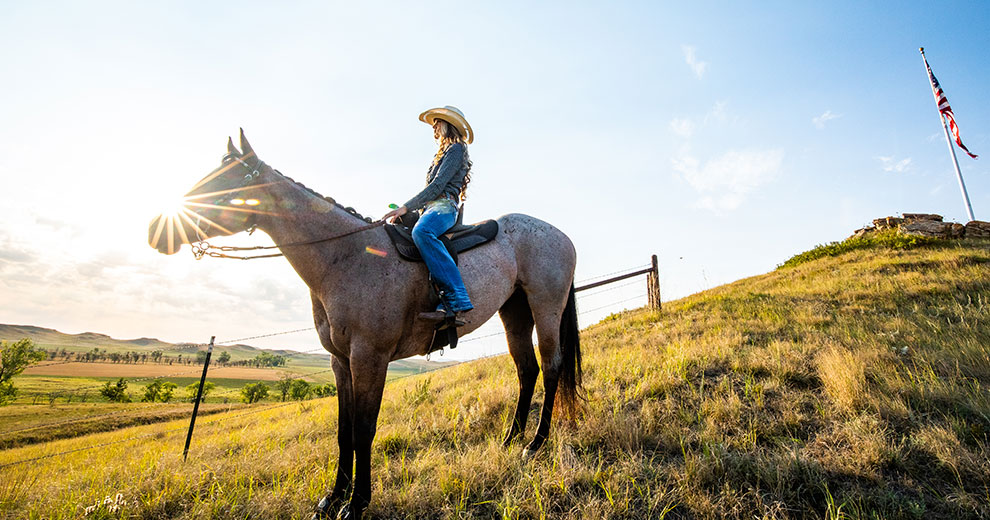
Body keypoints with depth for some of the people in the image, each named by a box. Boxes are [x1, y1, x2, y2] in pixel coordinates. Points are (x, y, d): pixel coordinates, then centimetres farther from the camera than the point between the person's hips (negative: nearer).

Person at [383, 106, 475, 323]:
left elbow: (437, 186, -12)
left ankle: (456, 303, -46)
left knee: (421, 231, -41)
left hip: (444, 207, -10)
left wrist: (406, 207, -17)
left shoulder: (456, 148, 1)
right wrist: (404, 209, 19)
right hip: (430, 208, 10)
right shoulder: (442, 153, 31)